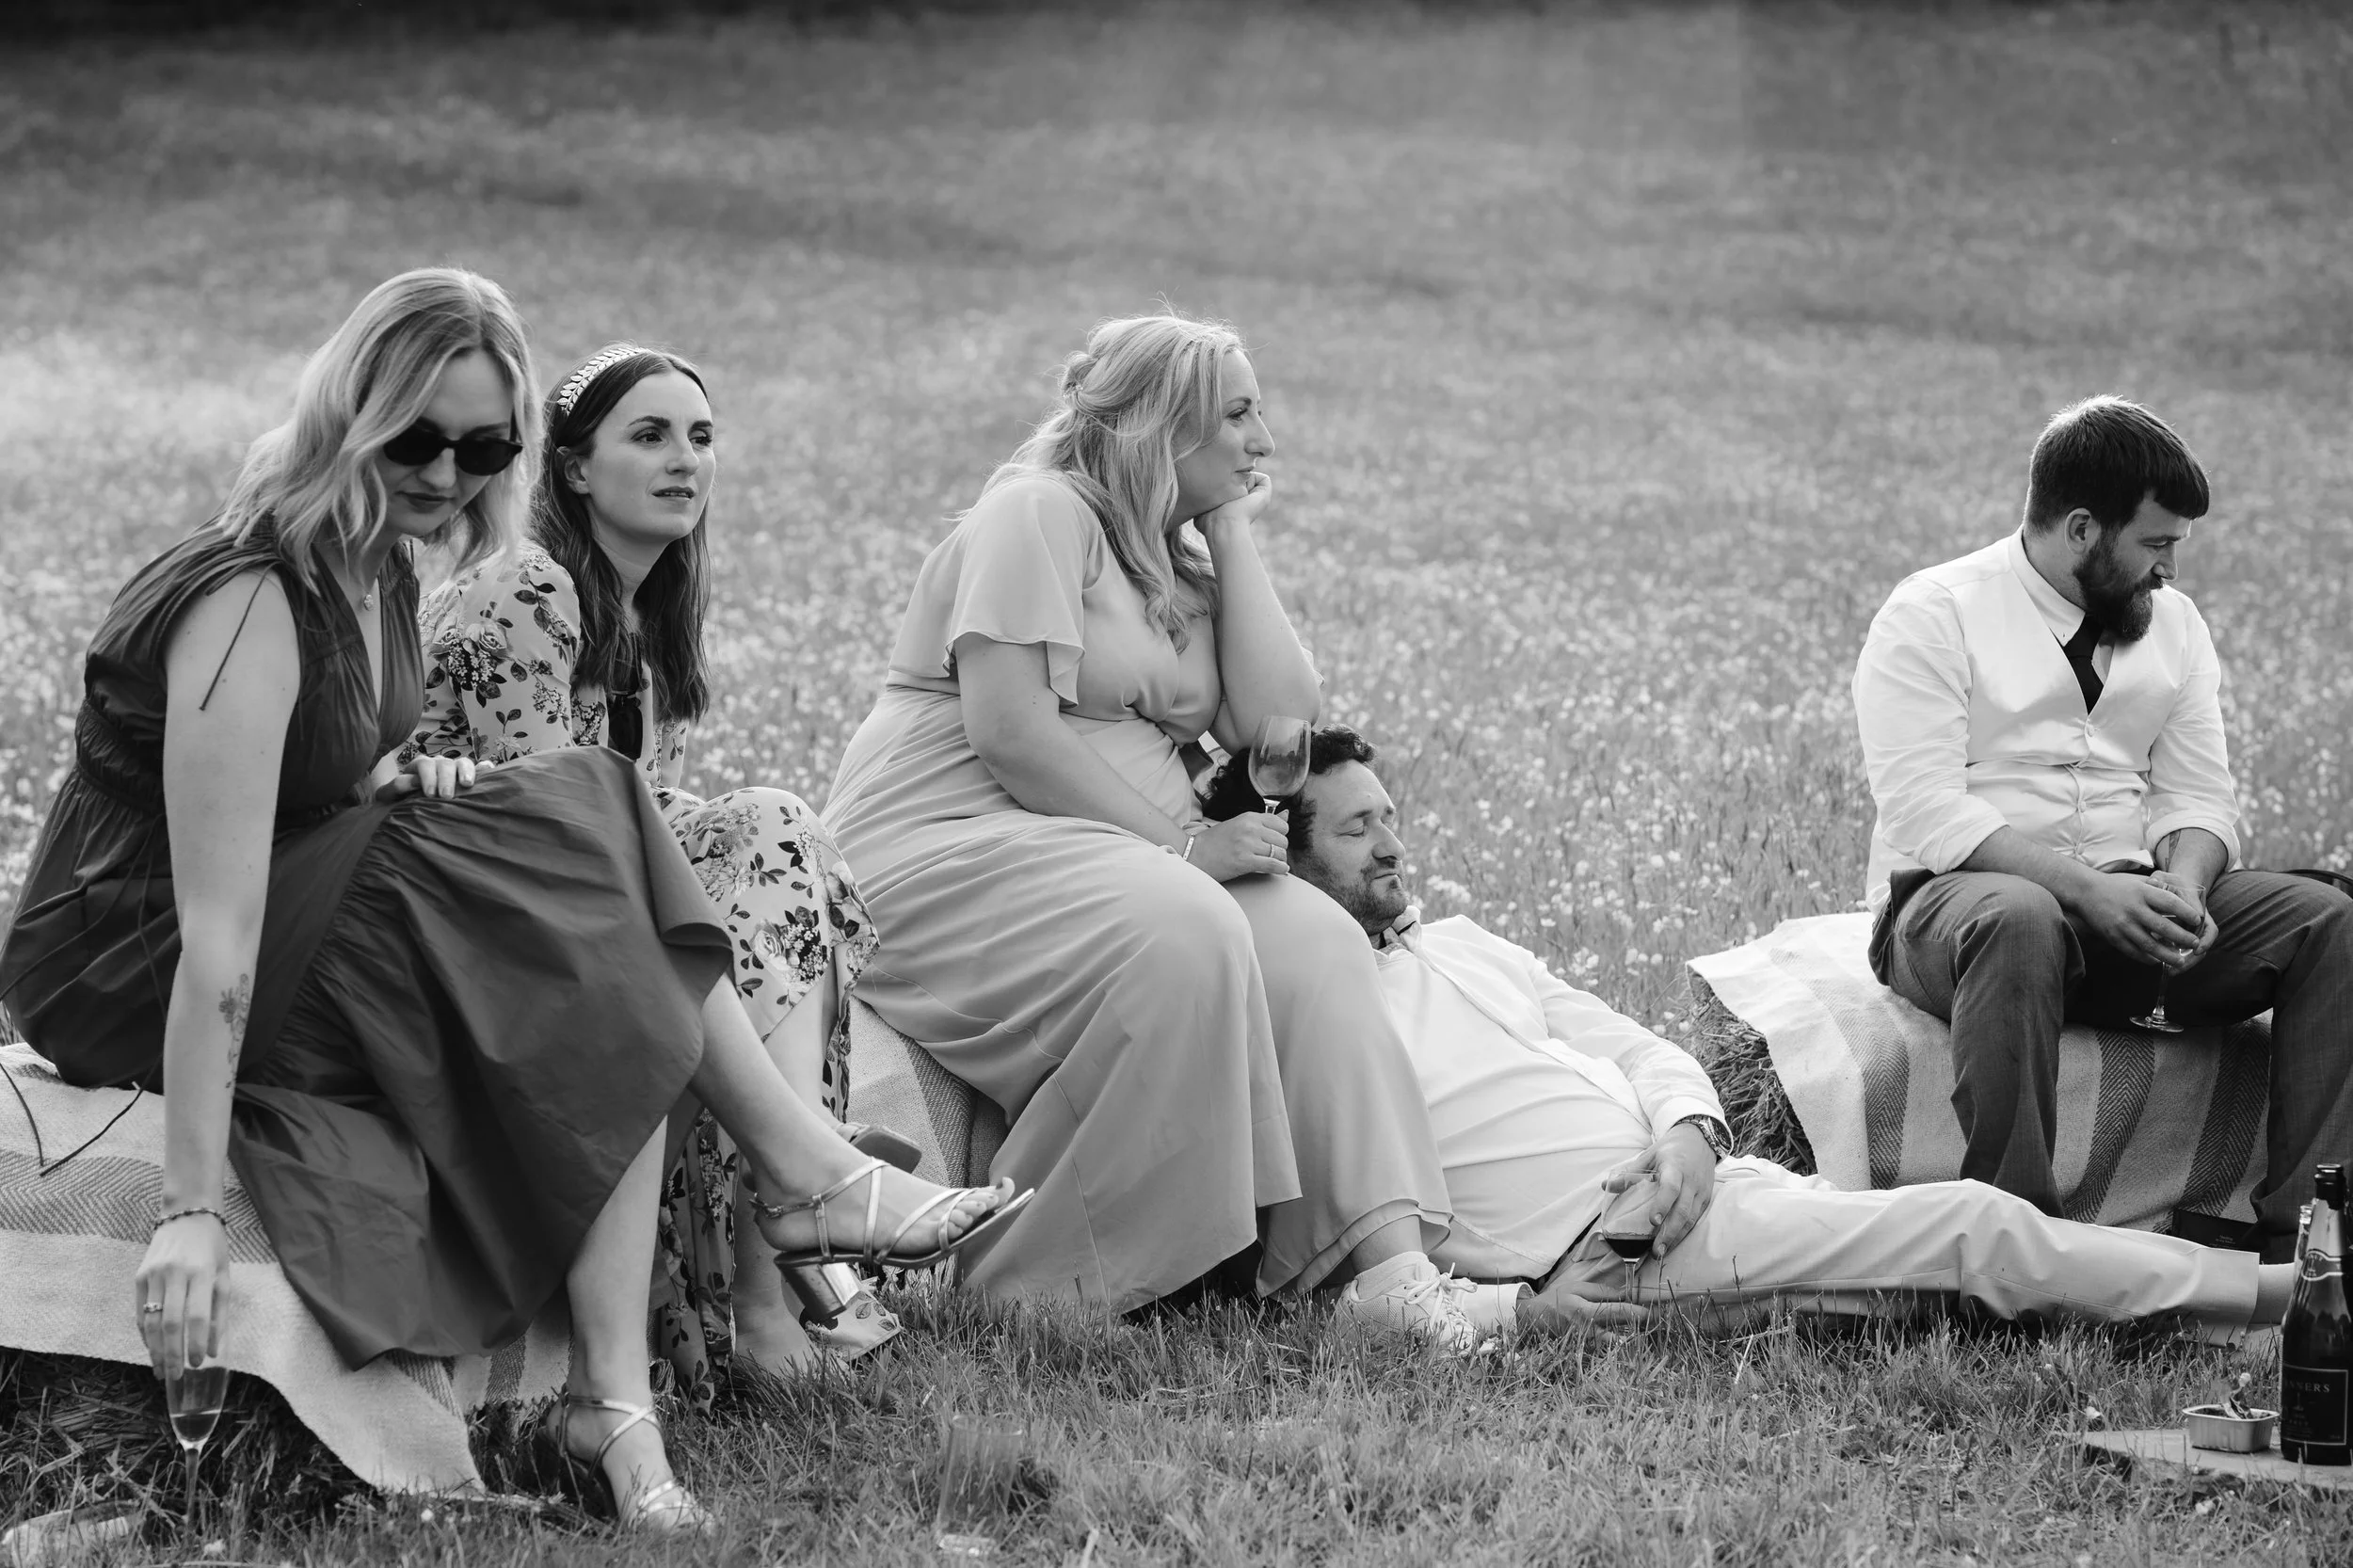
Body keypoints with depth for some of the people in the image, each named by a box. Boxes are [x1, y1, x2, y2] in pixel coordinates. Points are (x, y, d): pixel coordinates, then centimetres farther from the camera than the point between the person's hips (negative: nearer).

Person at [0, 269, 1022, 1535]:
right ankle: (811, 1179, -7)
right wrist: (189, 1209, -33)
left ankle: (613, 1395, -21)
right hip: (122, 980, -9)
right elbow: (217, 928, -29)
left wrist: (404, 783, -1)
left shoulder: (379, 569, 5)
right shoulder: (253, 603, -23)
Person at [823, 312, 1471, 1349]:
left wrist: (1230, 532, 5)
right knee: (1180, 939, -33)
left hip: (1118, 851, 8)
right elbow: (1008, 732, -18)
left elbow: (1281, 722, 3)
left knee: (1309, 942, -15)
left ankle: (1386, 1259, -25)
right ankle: (1027, 1289, -26)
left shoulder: (1184, 558, 18)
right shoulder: (1040, 515, -7)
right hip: (945, 850, -8)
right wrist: (1182, 845, -19)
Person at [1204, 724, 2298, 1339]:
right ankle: (2277, 1295, -3)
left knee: (1965, 1232, -4)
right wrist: (1519, 1313, -21)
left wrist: (1688, 1129, -5)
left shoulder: (1457, 949, 20)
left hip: (1682, 1176, 8)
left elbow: (1635, 1049, 19)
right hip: (1616, 1242, -7)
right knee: (1974, 1226, -11)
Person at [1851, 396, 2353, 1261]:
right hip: (1957, 894, -5)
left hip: (2128, 906, 6)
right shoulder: (1932, 614, -5)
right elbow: (1927, 813, -16)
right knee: (2019, 921, -42)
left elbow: (2198, 795, 10)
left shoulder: (2171, 621, 15)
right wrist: (2085, 889, -26)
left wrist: (2183, 887, -14)